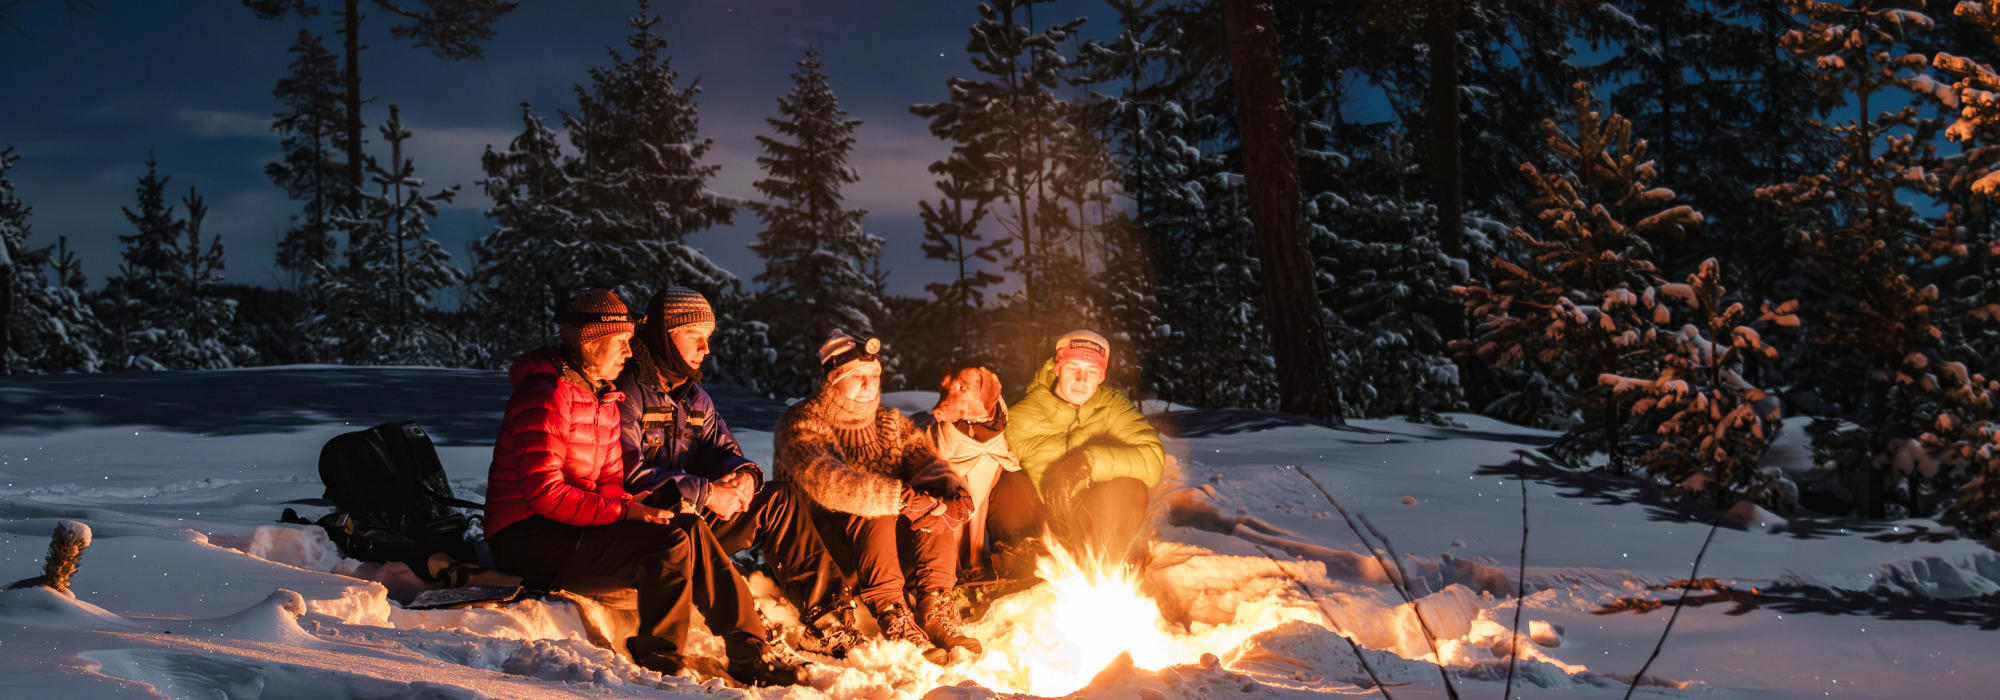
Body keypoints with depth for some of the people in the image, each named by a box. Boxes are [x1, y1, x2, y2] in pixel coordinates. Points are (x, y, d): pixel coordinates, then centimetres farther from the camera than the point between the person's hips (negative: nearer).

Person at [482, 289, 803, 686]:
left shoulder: (604, 397, 15)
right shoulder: (548, 394, -15)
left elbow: (610, 482, 13)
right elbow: (545, 493, -23)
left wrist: (632, 506, -9)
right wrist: (624, 511, -23)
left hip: (573, 528, 9)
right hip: (531, 540, -9)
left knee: (690, 530, -7)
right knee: (671, 542, -24)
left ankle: (748, 651, -9)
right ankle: (659, 661, -13)